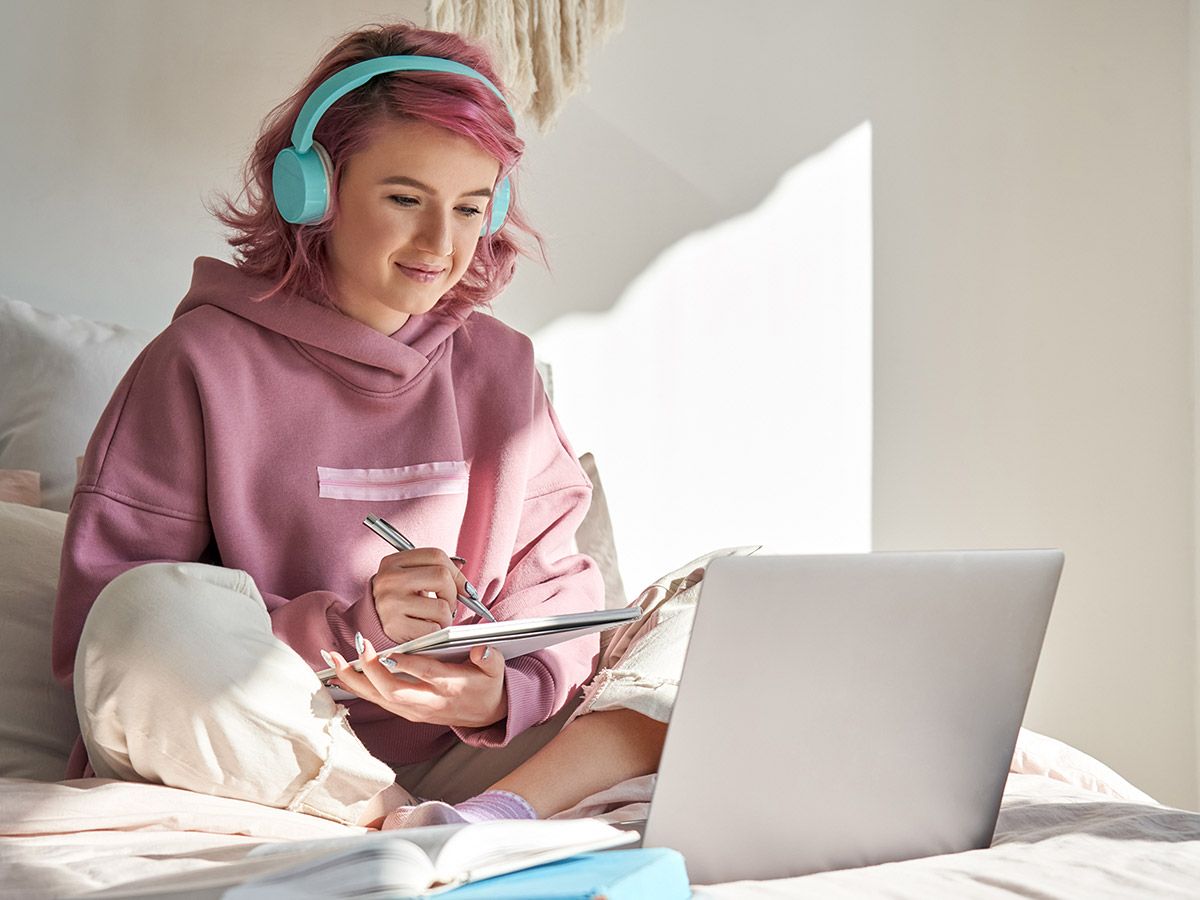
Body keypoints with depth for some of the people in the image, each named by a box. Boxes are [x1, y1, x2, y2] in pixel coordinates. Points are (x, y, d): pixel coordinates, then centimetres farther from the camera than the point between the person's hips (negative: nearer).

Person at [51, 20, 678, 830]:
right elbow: (98, 626, -11)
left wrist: (506, 688, -18)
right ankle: (420, 828, -25)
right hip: (238, 757, -4)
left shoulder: (502, 369, 10)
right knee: (159, 605, -33)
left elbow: (554, 587, 7)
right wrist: (346, 629, -23)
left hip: (444, 762, 4)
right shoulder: (202, 363, -4)